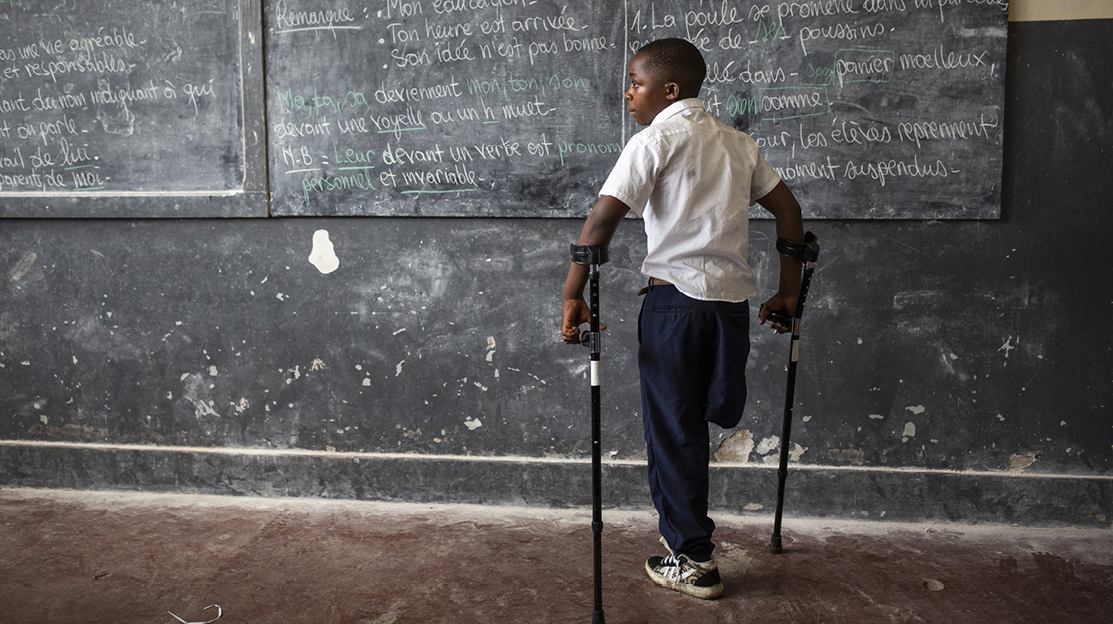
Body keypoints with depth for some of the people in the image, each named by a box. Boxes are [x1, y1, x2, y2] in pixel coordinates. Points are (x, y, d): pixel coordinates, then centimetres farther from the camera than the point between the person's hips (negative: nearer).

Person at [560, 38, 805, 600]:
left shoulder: (655, 140, -3)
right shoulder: (737, 141, 17)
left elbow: (603, 218, -14)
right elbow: (788, 210, 16)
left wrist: (572, 296, -12)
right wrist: (789, 292, 20)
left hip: (676, 296, -6)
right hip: (733, 299, 6)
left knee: (673, 427, 4)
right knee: (692, 420, 19)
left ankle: (692, 561, 12)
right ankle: (682, 529, 30)